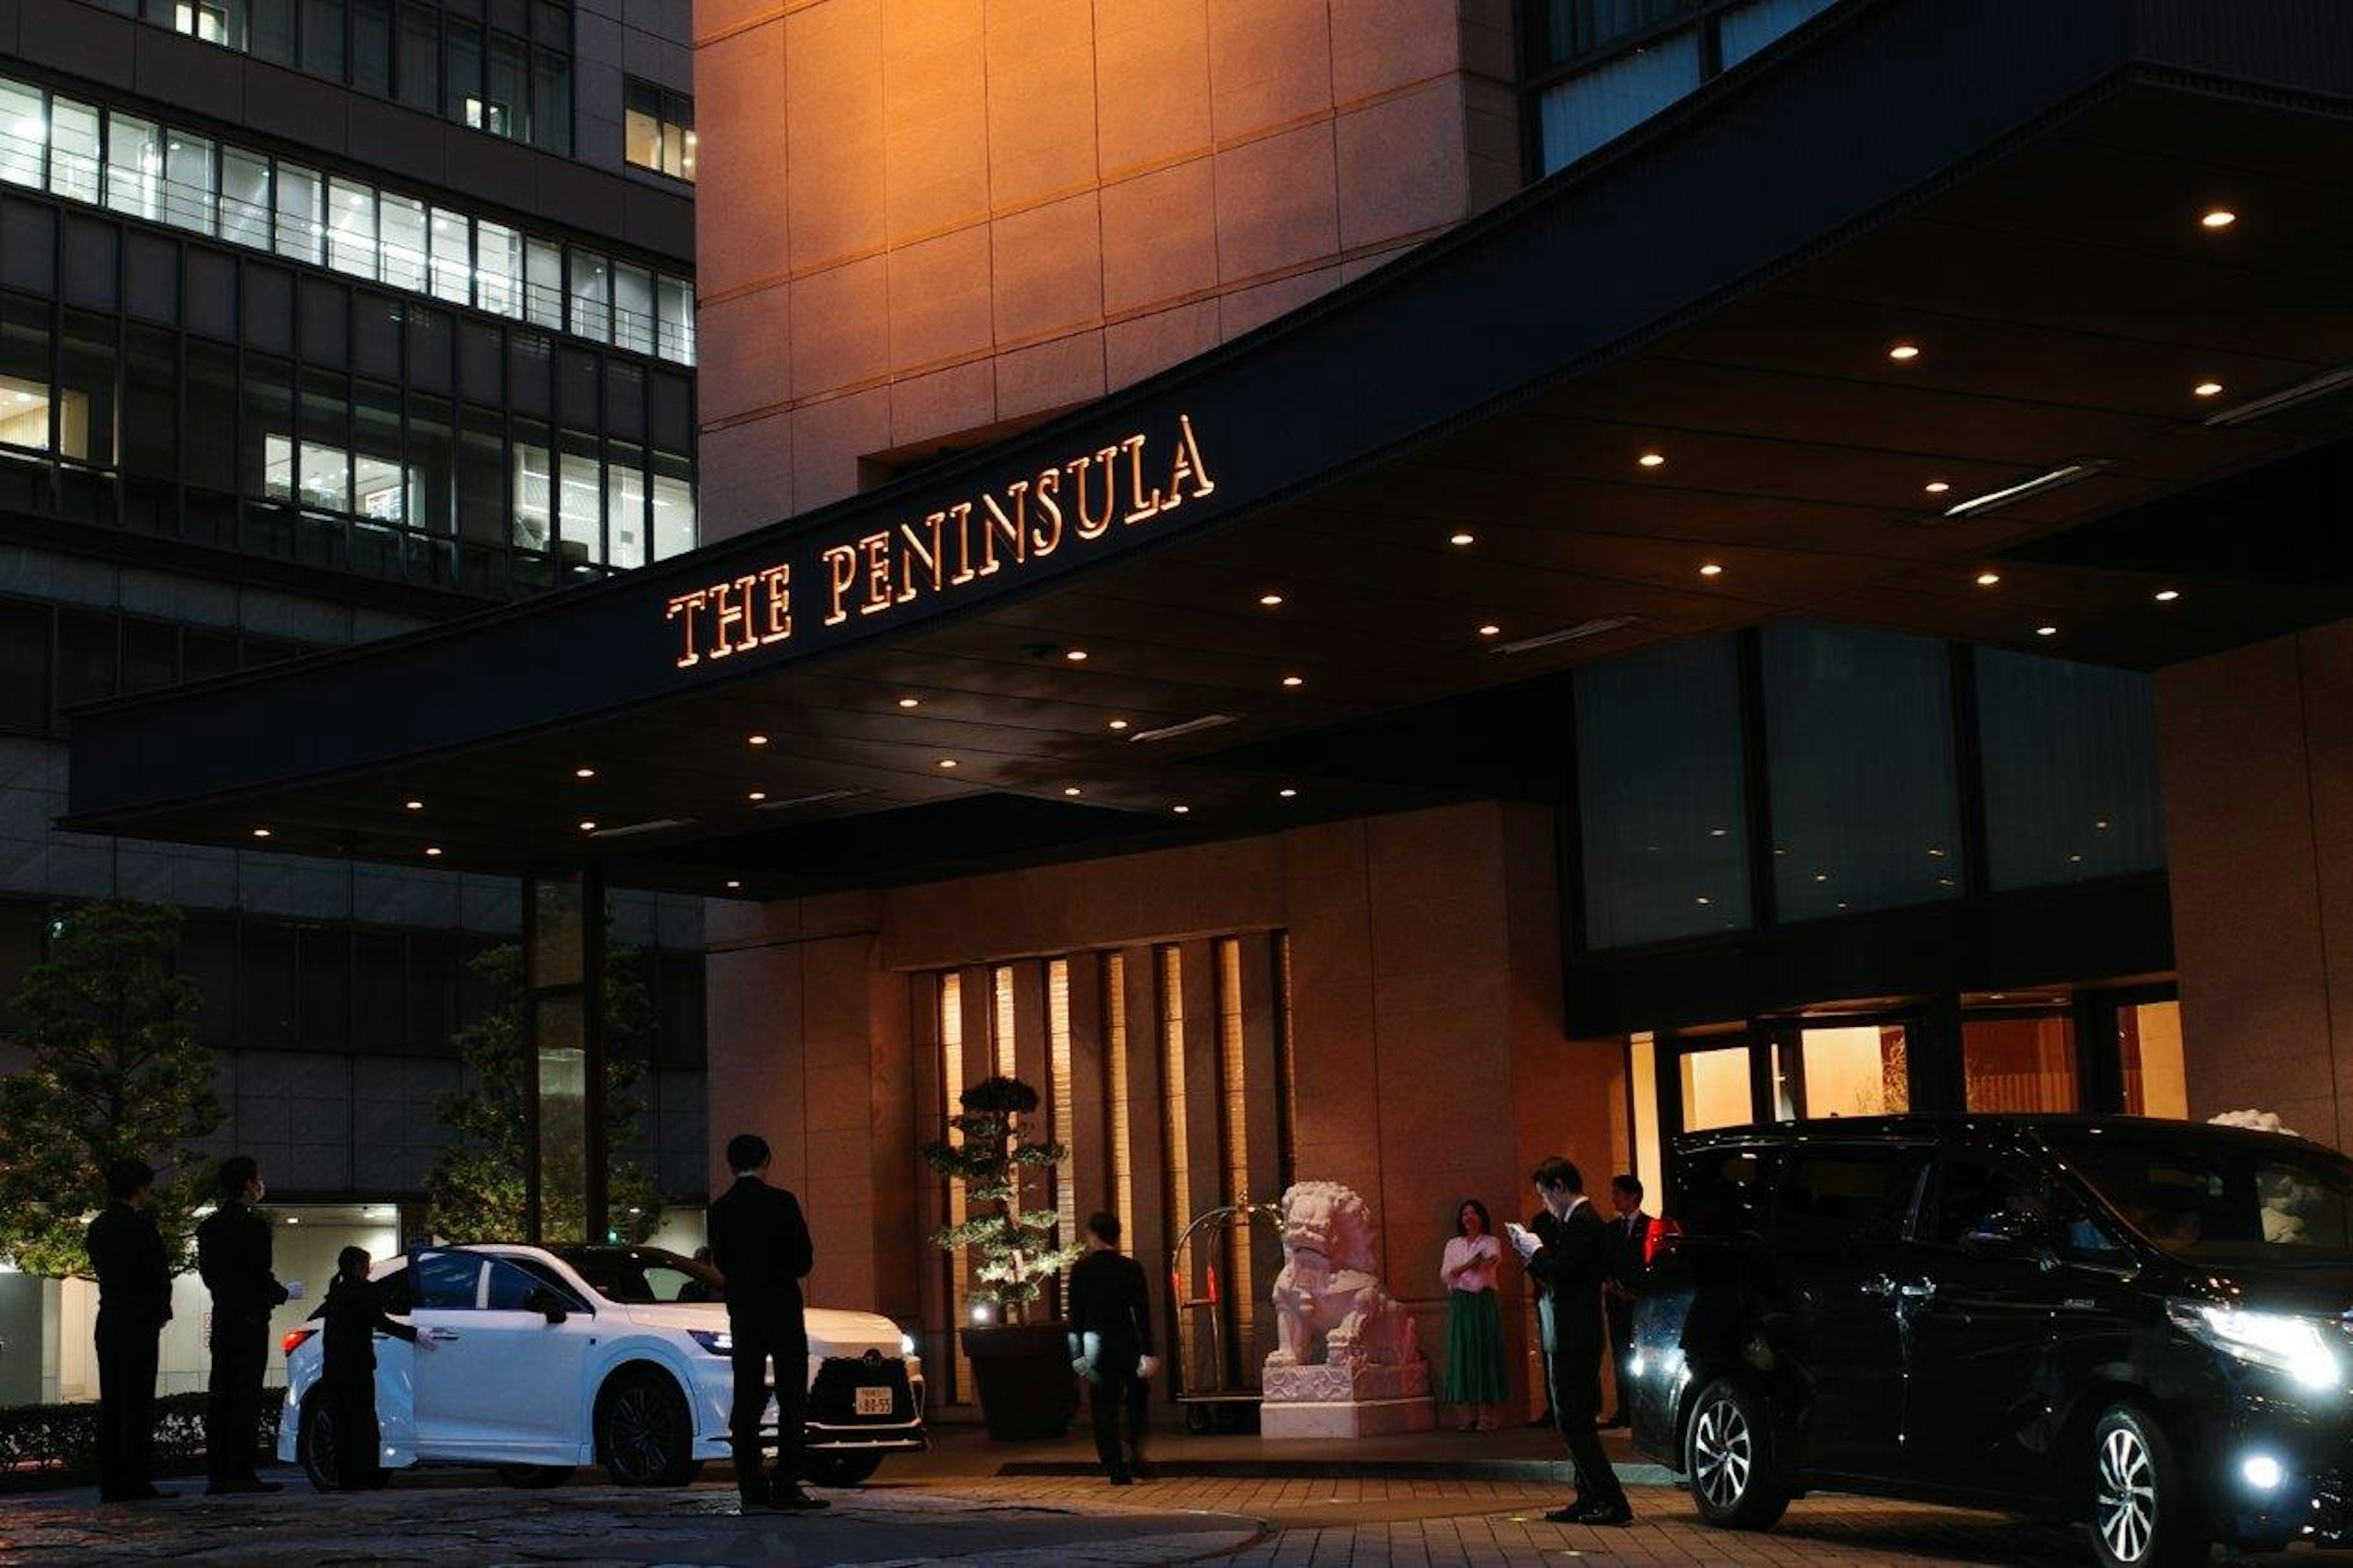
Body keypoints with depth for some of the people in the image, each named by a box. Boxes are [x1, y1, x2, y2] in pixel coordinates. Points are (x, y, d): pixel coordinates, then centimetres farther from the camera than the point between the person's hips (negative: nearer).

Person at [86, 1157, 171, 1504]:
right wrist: (162, 1313, 4)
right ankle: (136, 1481, -8)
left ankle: (111, 1483, 8)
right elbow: (159, 1273, -12)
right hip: (138, 1322, -8)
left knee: (111, 1403, 8)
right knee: (138, 1401, -6)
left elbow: (101, 1270, 15)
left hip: (108, 1320, 8)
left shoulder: (98, 1227, 11)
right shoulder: (141, 1225, -13)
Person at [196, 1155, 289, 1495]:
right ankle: (241, 1471, -8)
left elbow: (208, 1273, 13)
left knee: (220, 1393, 8)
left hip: (222, 1318, 8)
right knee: (247, 1394, -6)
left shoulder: (208, 1226, 10)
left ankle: (216, 1473, 9)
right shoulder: (254, 1226, -14)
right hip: (250, 1318, -8)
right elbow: (261, 1276, -15)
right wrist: (280, 1294, 4)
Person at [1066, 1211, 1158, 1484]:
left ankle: (1116, 1470, 0)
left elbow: (1075, 1315, -2)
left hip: (1097, 1346, 0)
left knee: (1104, 1410, 4)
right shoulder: (1132, 1268, -3)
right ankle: (1137, 1459, 7)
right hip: (1128, 1345, 1)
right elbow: (1143, 1313, -6)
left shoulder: (1080, 1269, -4)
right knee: (1137, 1403, 19)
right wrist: (1147, 1352, -5)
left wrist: (1078, 1353, 4)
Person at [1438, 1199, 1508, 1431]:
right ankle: (1468, 1417, 0)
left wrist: (1490, 1261, -43)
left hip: (1483, 1303, -3)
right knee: (1462, 1356, -2)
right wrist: (1467, 1266, -13)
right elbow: (1445, 1276, 4)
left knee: (1485, 1353, -6)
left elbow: (1495, 1257, -19)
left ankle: (1487, 1416, -5)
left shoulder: (1491, 1242, 5)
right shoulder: (1453, 1245, 15)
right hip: (1459, 1305, 3)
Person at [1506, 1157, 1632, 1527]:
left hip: (1575, 1340, -11)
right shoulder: (1580, 1220, 16)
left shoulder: (1583, 1223, -15)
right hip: (1575, 1338, 11)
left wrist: (1535, 1250, -7)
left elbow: (1559, 1272, -23)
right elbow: (1558, 1275, 17)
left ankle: (1613, 1503, -10)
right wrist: (1532, 1255, 7)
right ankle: (1589, 1499, 20)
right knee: (1576, 1422, 15)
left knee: (1574, 1422, -10)